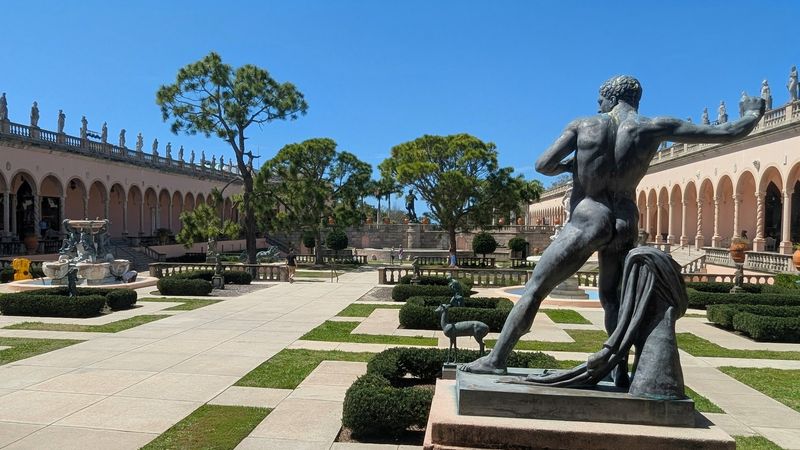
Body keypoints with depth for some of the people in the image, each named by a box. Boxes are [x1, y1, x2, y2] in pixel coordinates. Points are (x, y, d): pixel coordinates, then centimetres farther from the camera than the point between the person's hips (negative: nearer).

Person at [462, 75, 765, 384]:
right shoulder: (653, 128, 0)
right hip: (625, 226, 4)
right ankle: (620, 373, 20)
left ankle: (497, 359, -2)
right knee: (612, 298, 21)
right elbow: (730, 132, 3)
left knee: (535, 287, 0)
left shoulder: (583, 126, -3)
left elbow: (543, 166, -8)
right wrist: (753, 113, 24)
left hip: (587, 222, -4)